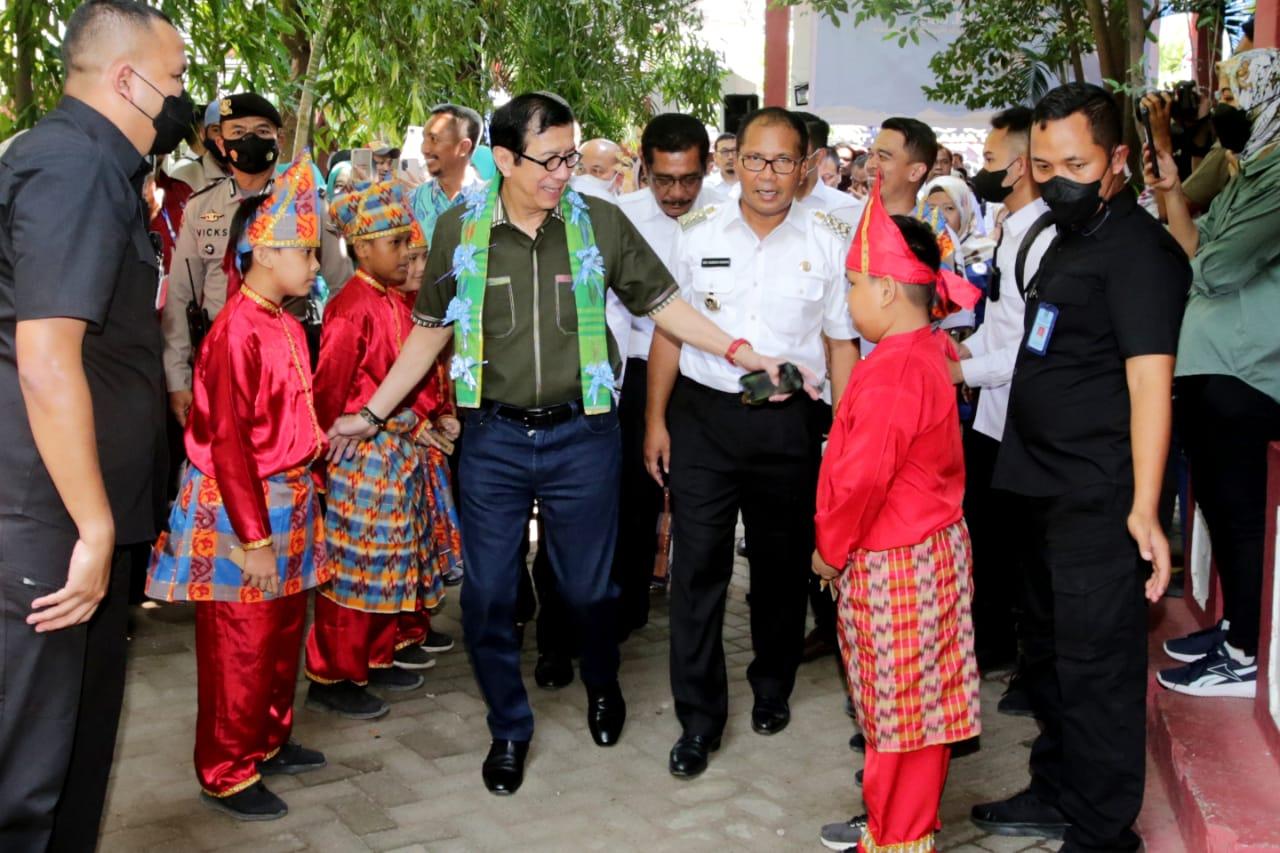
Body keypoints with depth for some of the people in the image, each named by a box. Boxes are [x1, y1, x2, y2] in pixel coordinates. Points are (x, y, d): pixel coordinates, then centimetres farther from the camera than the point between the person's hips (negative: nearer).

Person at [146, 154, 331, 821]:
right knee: (240, 646, 3)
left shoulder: (287, 327, 8)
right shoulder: (236, 332, -19)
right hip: (239, 508, -8)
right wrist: (252, 537, -21)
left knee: (284, 632, 18)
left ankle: (269, 741, 35)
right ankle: (226, 773, 18)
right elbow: (226, 442, -21)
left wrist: (301, 498, 15)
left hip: (289, 500, 9)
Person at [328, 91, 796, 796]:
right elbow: (430, 331, 7)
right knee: (488, 593, 7)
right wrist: (372, 413, 5)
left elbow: (662, 304, 3)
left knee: (586, 586, 12)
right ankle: (509, 729, 29)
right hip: (493, 438, 1)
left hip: (581, 435, 0)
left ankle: (603, 687, 44)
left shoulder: (600, 223, -4)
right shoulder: (459, 229, -2)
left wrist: (740, 352, -5)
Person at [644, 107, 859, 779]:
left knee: (782, 564, 14)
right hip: (703, 414, 0)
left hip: (790, 422, 0)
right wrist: (656, 418, 3)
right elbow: (669, 329, 7)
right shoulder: (698, 232, 3)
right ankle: (698, 719, 9)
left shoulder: (830, 242, 1)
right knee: (697, 565, -2)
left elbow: (842, 344, 4)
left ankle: (773, 686, 37)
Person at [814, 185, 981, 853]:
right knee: (916, 702, 18)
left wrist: (831, 549, -10)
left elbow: (862, 477, -23)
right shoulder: (924, 353, 8)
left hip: (894, 567, -10)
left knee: (898, 707, 4)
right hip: (930, 547, 10)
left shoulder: (889, 372, -23)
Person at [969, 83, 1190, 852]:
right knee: (1051, 653, 19)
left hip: (1102, 501, -10)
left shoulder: (1138, 248, -14)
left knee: (1096, 668, -1)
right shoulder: (1071, 241, 15)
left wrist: (1144, 508, -26)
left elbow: (1149, 380, -21)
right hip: (1049, 492, 10)